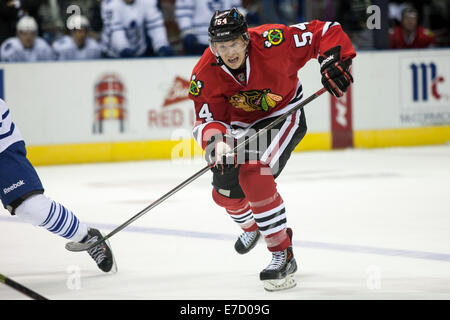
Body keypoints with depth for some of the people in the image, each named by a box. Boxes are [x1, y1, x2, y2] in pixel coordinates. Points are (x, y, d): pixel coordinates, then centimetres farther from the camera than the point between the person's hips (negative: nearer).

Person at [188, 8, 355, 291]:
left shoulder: (271, 42, -31)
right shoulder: (205, 75, -21)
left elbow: (325, 33, -22)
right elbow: (208, 119, -19)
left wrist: (333, 61, -37)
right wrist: (217, 141, -40)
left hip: (284, 115, -5)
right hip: (241, 125, 5)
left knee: (254, 177, -28)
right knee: (225, 192, 6)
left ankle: (283, 255, -22)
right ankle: (251, 226, 46)